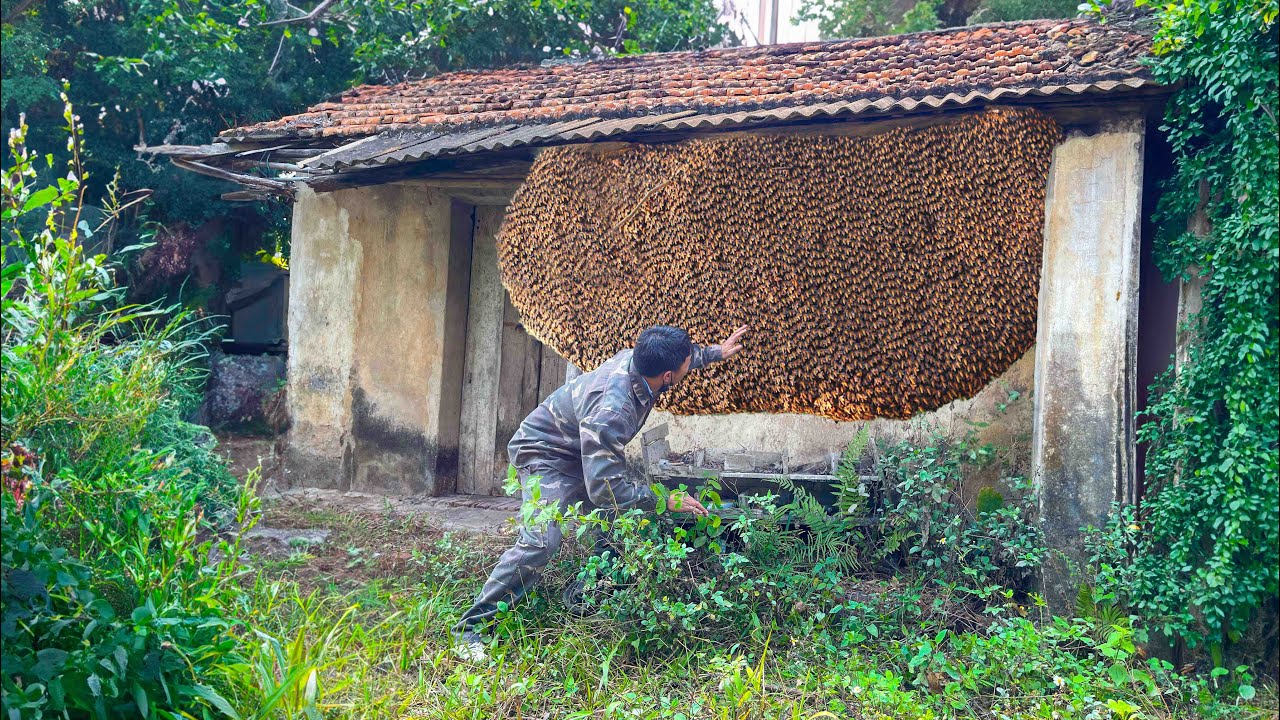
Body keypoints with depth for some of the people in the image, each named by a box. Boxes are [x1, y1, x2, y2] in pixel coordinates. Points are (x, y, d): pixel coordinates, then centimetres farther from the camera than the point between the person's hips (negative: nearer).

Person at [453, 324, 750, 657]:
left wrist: (715, 352, 21)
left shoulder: (638, 359, -16)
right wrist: (664, 500, -29)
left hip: (585, 452, 10)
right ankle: (472, 627, -17)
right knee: (541, 542, -24)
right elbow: (605, 489, -36)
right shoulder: (611, 411, -41)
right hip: (544, 454, -10)